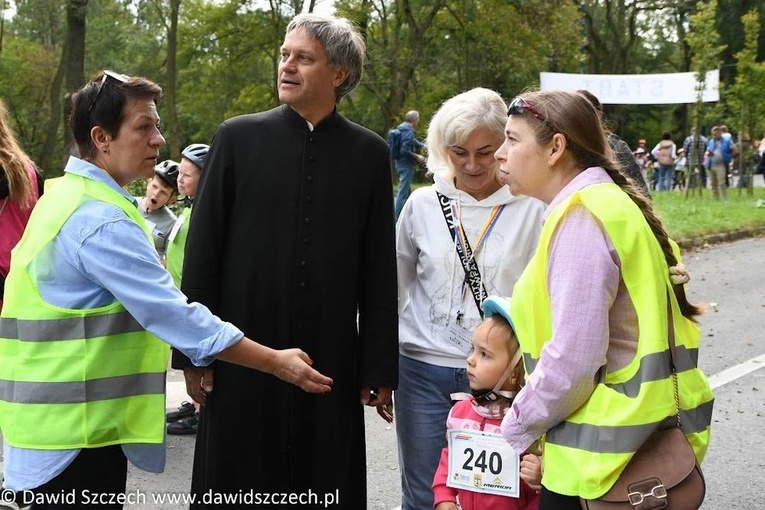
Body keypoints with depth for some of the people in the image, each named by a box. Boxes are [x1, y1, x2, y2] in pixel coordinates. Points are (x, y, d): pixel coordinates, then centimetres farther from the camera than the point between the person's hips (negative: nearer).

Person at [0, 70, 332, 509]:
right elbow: (173, 314, -24)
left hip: (56, 417, 10)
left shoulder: (66, 196, 11)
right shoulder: (101, 220, -21)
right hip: (75, 427, -10)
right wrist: (278, 363, -20)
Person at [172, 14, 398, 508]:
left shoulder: (369, 152, 2)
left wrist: (380, 366, 1)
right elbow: (202, 251, 1)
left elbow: (380, 270, 3)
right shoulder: (237, 138, 1)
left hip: (331, 359, 0)